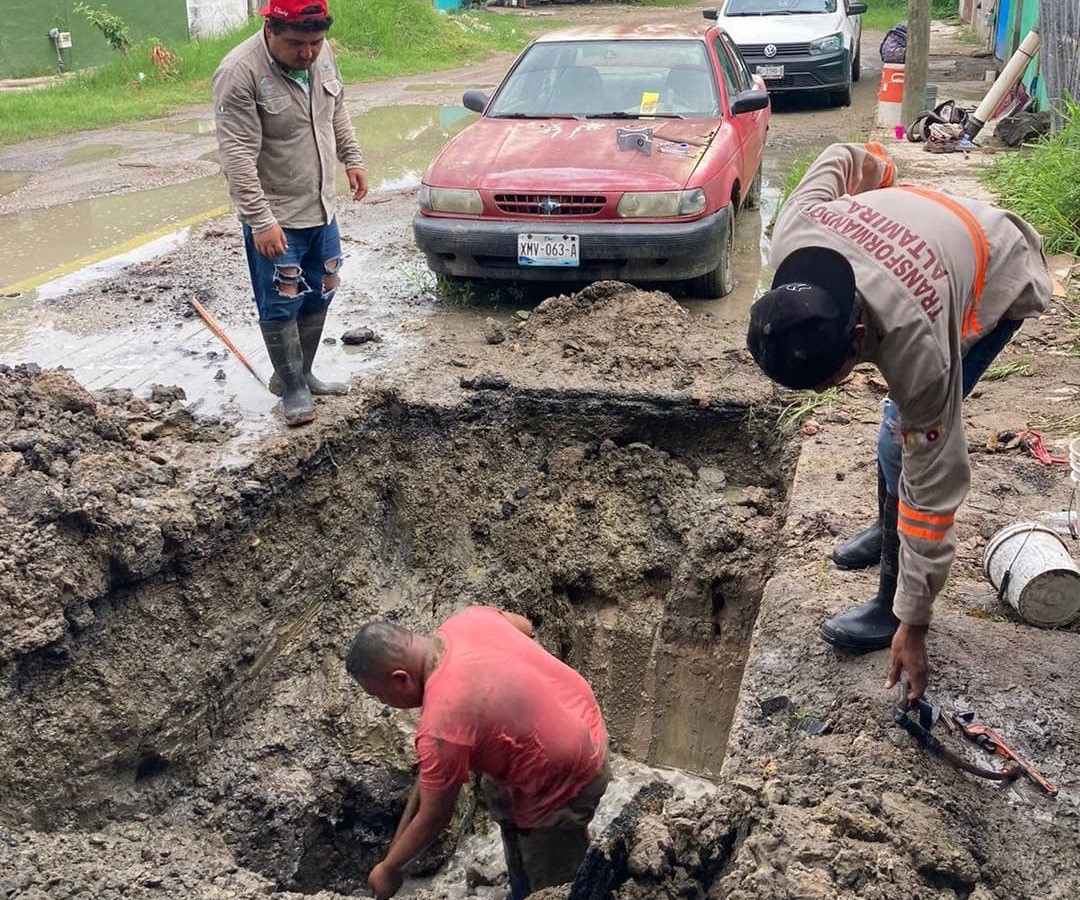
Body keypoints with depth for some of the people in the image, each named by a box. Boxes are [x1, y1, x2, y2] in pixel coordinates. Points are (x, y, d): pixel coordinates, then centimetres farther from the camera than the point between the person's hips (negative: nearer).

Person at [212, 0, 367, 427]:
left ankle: (302, 373, 32)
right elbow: (238, 157, -25)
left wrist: (352, 159, 16)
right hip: (275, 218, -7)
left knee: (319, 296, 16)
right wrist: (261, 221, -29)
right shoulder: (240, 72, -23)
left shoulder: (322, 53, -1)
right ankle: (292, 387, 16)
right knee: (281, 306, 1)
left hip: (321, 208, 7)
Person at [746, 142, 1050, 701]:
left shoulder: (915, 344, -44)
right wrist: (879, 168, 17)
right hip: (947, 242, 7)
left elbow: (933, 478, -34)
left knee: (903, 441, -16)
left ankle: (892, 605, -2)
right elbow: (840, 158, -9)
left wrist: (912, 622, -27)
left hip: (1002, 282, -6)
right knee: (903, 419, 18)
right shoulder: (792, 237, -32)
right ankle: (890, 529, 41)